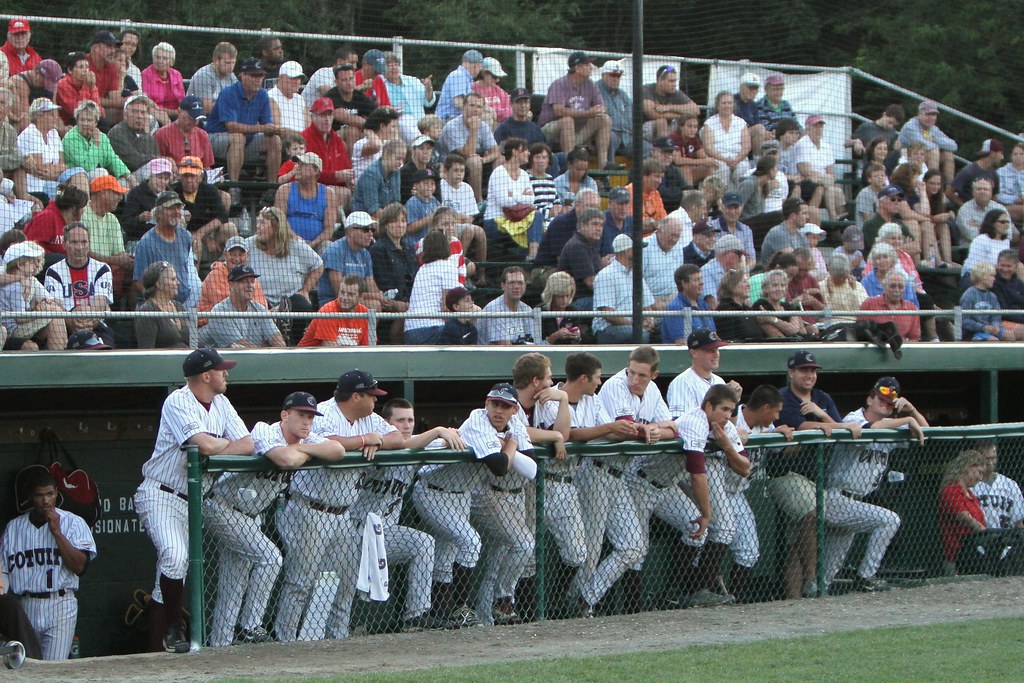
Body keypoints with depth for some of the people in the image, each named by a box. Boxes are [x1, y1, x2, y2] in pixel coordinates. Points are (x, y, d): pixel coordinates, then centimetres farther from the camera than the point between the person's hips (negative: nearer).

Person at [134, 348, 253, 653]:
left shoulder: (221, 404, 8)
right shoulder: (178, 402, -15)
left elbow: (247, 445, 0)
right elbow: (205, 445, -28)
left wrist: (215, 448, -17)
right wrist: (226, 442, -7)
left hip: (193, 500, 8)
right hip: (160, 495, -8)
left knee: (181, 561, 6)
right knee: (175, 557, -24)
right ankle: (174, 629, -14)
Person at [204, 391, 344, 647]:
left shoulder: (307, 439, -1)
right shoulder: (264, 432, -24)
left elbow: (338, 450, -15)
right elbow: (287, 459, -42)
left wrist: (301, 447, -23)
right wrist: (308, 453, -21)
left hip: (251, 516, 8)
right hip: (222, 508, -8)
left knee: (235, 587, 7)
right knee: (269, 557, -21)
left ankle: (219, 645, 10)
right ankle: (251, 628, -16)